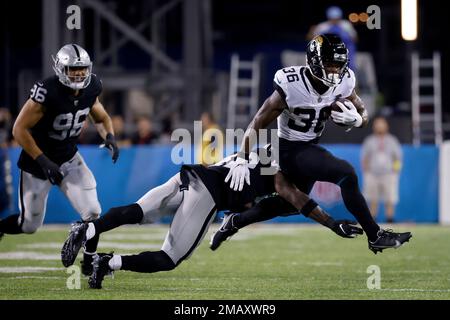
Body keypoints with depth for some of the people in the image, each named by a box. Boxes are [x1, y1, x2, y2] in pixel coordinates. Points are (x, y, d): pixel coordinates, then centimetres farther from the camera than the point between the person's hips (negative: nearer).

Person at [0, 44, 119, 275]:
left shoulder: (90, 89, -10)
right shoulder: (47, 93, -30)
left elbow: (101, 117, 10)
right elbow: (19, 129, -25)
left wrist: (109, 137, -12)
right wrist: (44, 162, -27)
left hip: (69, 158, 5)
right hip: (37, 161, -5)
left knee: (92, 212, -10)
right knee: (30, 225, 6)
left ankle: (89, 264, 11)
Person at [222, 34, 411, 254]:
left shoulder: (343, 82, -10)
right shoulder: (291, 86, -25)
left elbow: (363, 113, 3)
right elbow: (258, 123, -19)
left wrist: (356, 119, -22)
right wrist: (241, 160, -23)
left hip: (313, 146, 8)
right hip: (291, 151, -8)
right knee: (347, 174, -25)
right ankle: (375, 236, -16)